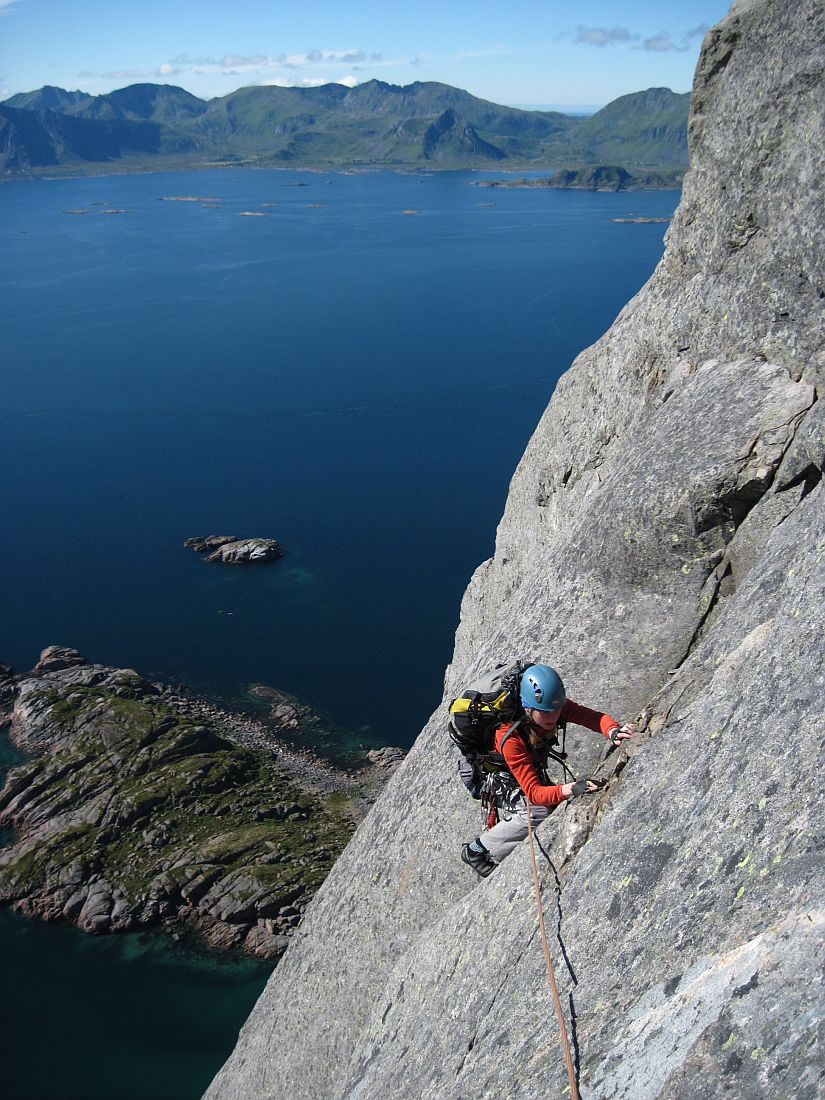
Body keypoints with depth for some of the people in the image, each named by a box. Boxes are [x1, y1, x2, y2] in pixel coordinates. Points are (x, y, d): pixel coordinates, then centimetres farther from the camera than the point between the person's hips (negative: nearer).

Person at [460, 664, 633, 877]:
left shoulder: (556, 706, -24)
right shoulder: (510, 738, -40)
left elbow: (594, 717, -32)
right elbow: (533, 793, -42)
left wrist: (613, 731, -55)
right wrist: (570, 789, -59)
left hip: (535, 769, 7)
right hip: (503, 780, -7)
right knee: (536, 813, -31)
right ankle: (476, 850, -8)